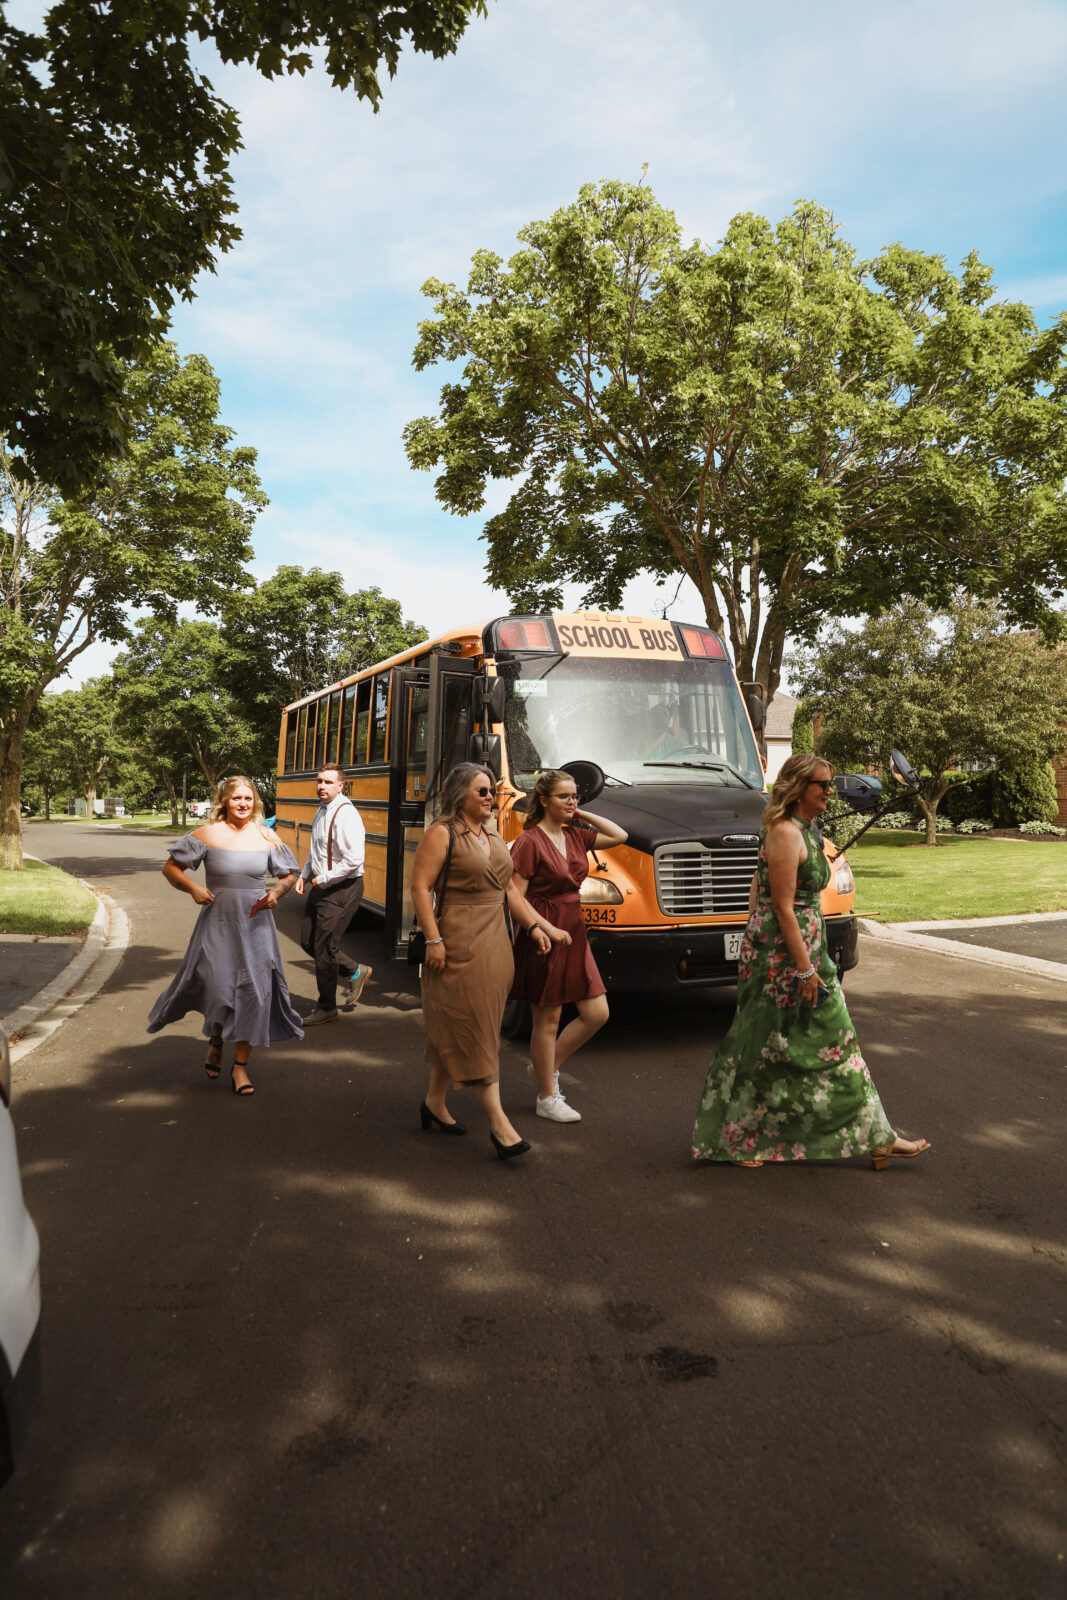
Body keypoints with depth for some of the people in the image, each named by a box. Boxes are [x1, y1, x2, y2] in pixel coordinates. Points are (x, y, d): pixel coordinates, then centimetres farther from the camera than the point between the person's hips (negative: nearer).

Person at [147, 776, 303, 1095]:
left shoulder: (266, 838, 4)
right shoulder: (208, 834, -3)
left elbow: (288, 875, 15)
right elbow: (170, 868, 2)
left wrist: (277, 892, -6)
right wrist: (192, 888, -14)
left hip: (256, 925, 2)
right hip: (217, 924, -2)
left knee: (254, 991, -1)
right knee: (218, 990, -3)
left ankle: (240, 1066, 13)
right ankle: (215, 1043, 32)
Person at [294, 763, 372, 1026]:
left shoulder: (345, 815, -20)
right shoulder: (322, 811, 10)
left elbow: (354, 860, -28)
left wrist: (322, 880, -18)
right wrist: (305, 875, 9)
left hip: (342, 888, -9)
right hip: (320, 886, 9)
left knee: (324, 948, 0)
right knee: (308, 942, 14)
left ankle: (327, 1009, 18)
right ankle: (354, 973, 32)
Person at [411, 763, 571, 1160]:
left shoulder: (494, 839, 16)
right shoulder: (441, 834, -8)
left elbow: (509, 891, 19)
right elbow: (419, 887, -13)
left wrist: (539, 926, 11)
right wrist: (433, 940, -18)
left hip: (493, 945, 8)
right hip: (459, 945, -8)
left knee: (454, 1031, 14)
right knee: (470, 1028, -5)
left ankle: (435, 1102, 28)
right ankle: (498, 1123, -4)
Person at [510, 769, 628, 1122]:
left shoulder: (575, 835, 8)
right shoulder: (530, 841, -13)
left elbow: (620, 836, 14)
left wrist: (581, 815, 8)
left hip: (574, 933, 7)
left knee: (597, 1013, 7)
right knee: (547, 1019, 5)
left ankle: (546, 1066, 27)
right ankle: (547, 1097, 22)